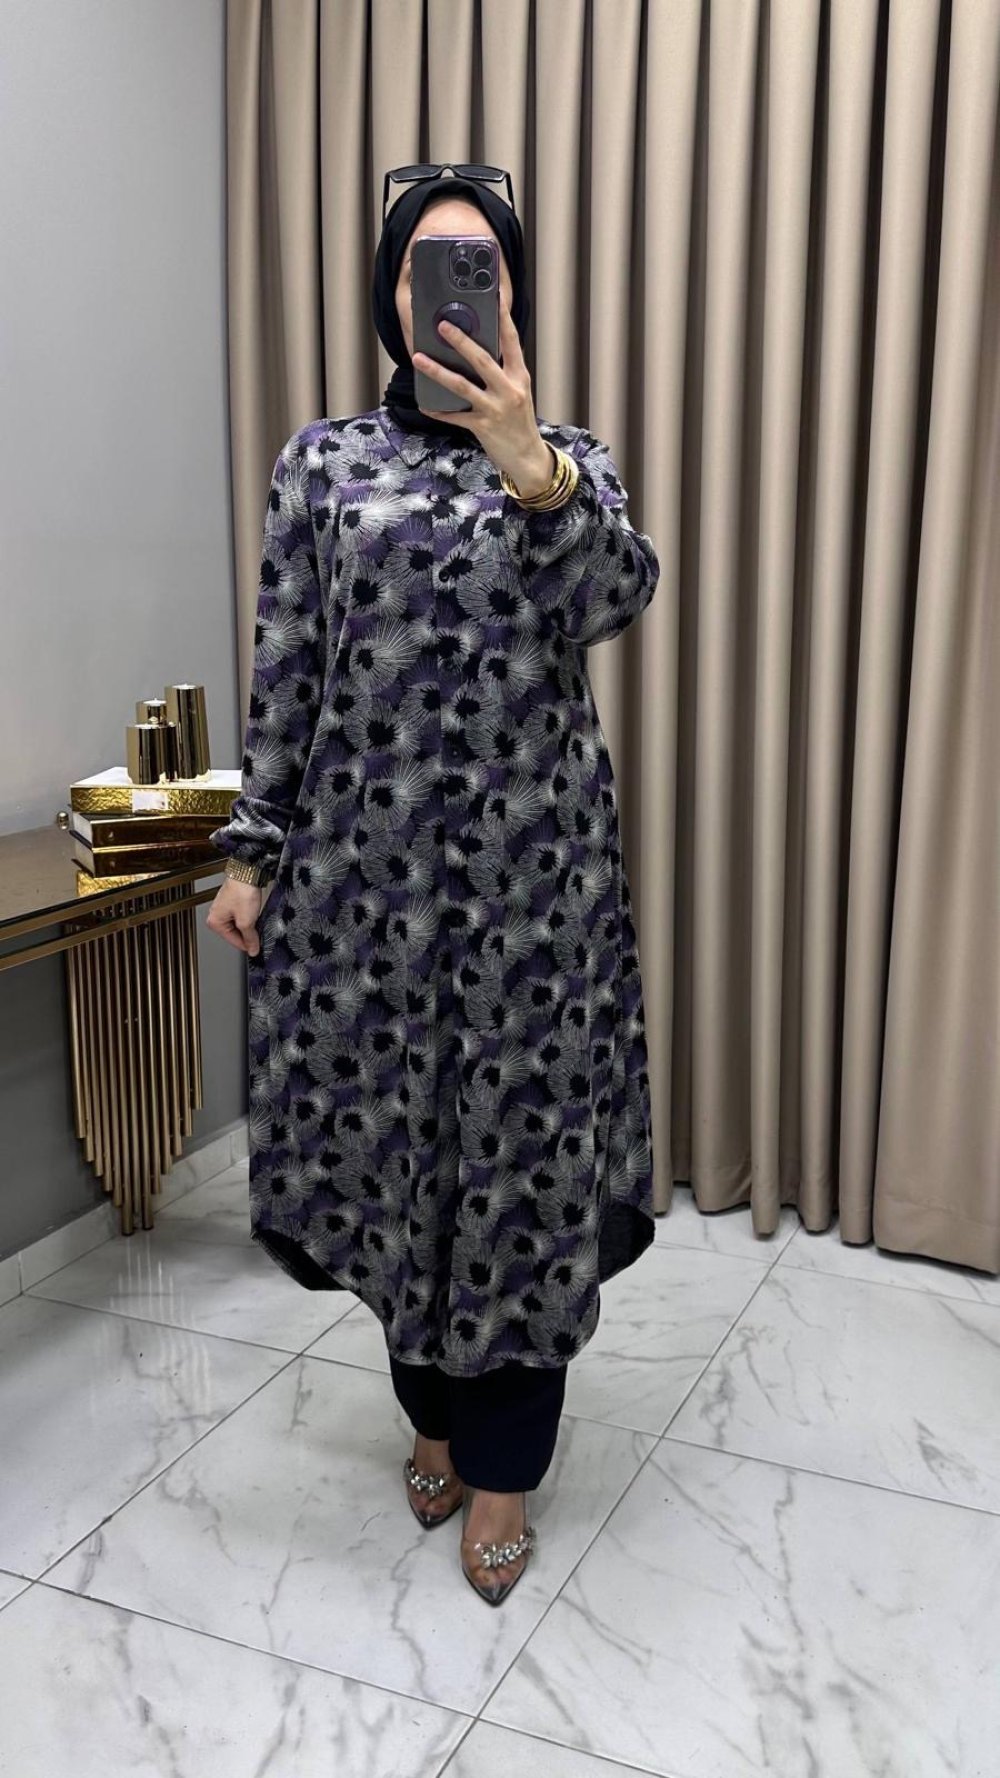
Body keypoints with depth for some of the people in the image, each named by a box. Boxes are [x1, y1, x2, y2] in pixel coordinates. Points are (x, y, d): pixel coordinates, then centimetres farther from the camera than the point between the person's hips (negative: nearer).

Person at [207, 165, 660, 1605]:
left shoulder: (572, 457, 5)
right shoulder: (324, 459, 6)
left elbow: (621, 596, -16)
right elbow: (284, 669, 5)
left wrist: (529, 463, -32)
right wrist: (252, 850, 2)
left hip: (535, 865, 0)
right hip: (370, 860, 1)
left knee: (524, 1144, 4)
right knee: (392, 1137, 11)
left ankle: (502, 1462, 23)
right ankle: (435, 1409, 35)